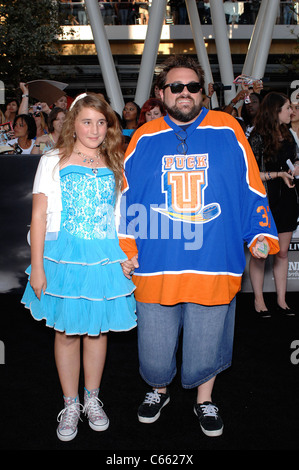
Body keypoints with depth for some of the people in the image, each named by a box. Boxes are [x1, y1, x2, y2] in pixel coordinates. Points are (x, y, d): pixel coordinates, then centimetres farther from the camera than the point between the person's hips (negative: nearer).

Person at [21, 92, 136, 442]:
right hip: (64, 255, -2)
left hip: (105, 256, 2)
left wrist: (127, 256, 5)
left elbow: (120, 213, 13)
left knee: (98, 329, 10)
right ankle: (70, 404, 24)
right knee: (66, 331, 6)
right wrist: (37, 266, -8)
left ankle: (92, 400, 29)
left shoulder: (114, 166, 9)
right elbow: (39, 215, -3)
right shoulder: (53, 161, 1)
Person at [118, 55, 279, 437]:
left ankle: (204, 399, 39)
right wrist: (125, 249, 4)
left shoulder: (228, 131, 2)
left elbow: (251, 188, 6)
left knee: (207, 339, 14)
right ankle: (159, 389, 43)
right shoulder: (144, 138, 5)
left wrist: (261, 234, -2)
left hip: (214, 263, 0)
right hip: (155, 265, 1)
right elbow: (125, 196, 9)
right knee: (155, 346, 13)